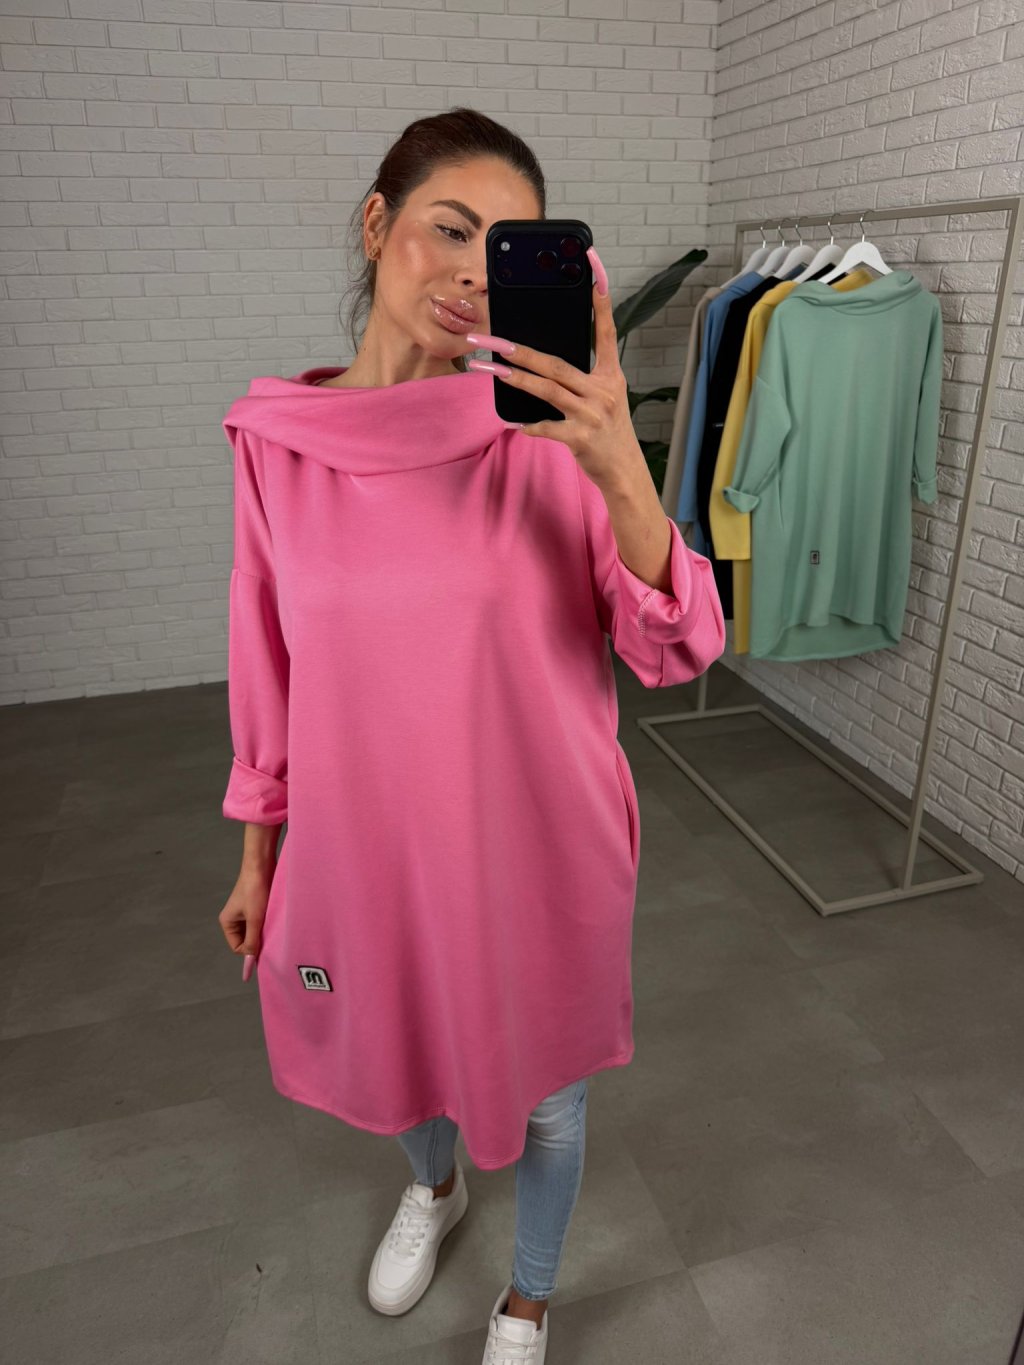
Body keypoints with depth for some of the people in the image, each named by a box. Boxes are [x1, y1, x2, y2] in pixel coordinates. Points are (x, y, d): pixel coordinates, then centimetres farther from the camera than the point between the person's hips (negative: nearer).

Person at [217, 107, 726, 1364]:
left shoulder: (546, 432, -14)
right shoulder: (275, 436, -7)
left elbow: (679, 651, -19)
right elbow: (272, 672, 1)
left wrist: (620, 472, -36)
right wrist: (259, 854, 8)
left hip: (535, 844, -2)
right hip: (364, 838, 3)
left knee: (542, 1088, 21)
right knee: (395, 1046, 29)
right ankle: (433, 1188, 67)